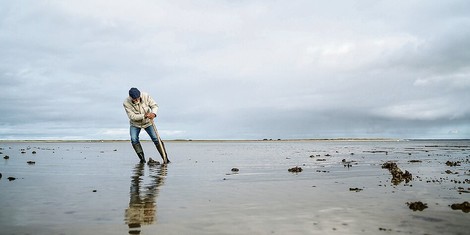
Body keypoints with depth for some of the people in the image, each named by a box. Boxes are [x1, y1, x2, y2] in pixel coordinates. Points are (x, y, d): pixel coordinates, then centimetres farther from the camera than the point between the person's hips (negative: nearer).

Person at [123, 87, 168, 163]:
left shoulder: (145, 96, -22)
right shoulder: (126, 103, -24)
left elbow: (155, 105, -15)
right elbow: (132, 116, -26)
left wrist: (153, 113, -36)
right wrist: (144, 116, -40)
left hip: (148, 122, 0)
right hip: (135, 124, 0)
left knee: (156, 139, -10)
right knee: (134, 139, -20)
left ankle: (165, 158, -3)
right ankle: (142, 159, -8)